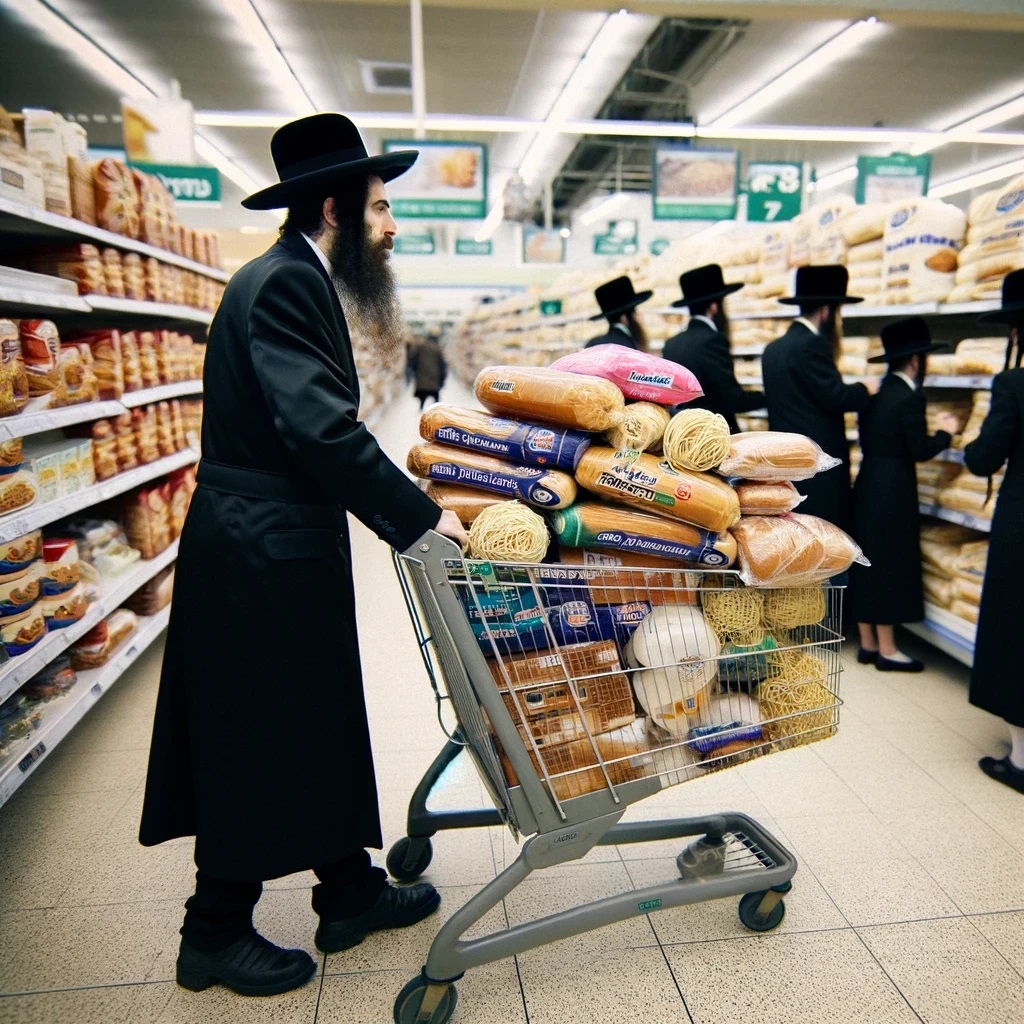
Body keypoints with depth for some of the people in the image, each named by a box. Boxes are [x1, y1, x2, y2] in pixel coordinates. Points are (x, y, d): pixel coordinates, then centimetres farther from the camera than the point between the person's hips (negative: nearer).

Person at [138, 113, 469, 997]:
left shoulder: (299, 279, 16)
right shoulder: (285, 282, -15)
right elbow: (322, 429, -26)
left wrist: (406, 508, 9)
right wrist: (419, 516, -20)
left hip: (283, 549, 10)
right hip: (262, 556, -10)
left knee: (320, 725, 18)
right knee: (259, 741, 5)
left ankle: (349, 891, 36)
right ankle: (217, 933, 28)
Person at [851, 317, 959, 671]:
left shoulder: (874, 393, 9)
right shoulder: (910, 398, -14)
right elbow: (920, 451, -13)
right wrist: (946, 432, 4)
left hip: (867, 487, 8)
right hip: (893, 492, -8)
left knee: (867, 564, 12)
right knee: (890, 566, 1)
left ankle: (867, 643, 21)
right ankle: (886, 650, 11)